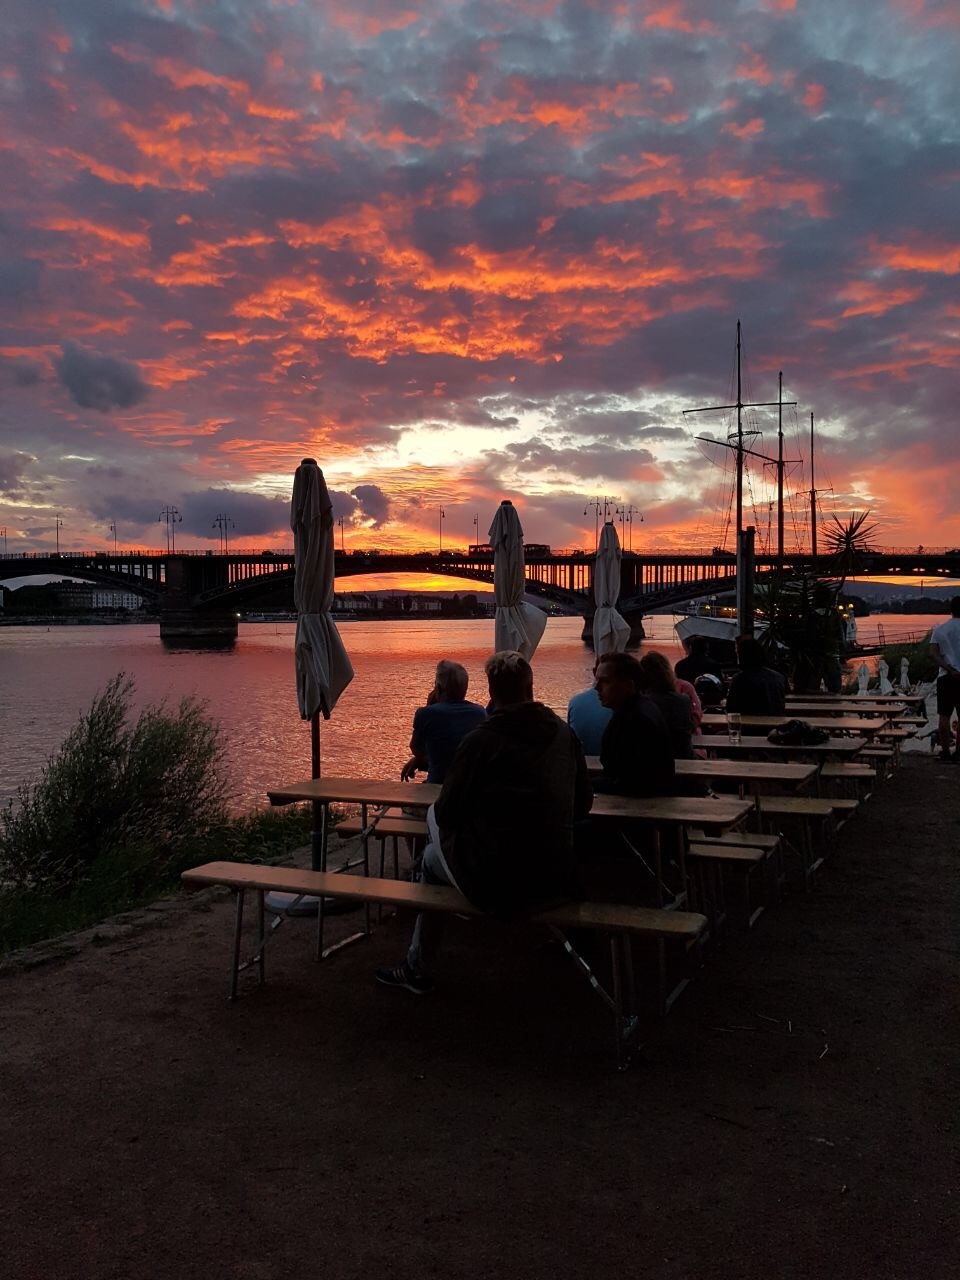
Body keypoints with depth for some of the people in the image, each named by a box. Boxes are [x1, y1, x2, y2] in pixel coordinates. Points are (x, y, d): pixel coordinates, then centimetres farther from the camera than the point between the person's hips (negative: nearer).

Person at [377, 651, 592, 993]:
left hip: (498, 888, -5)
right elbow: (582, 806, 8)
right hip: (558, 884, 6)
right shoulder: (564, 734, 0)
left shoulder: (480, 740, -15)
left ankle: (417, 970, 36)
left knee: (432, 857, 26)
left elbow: (447, 814, -8)